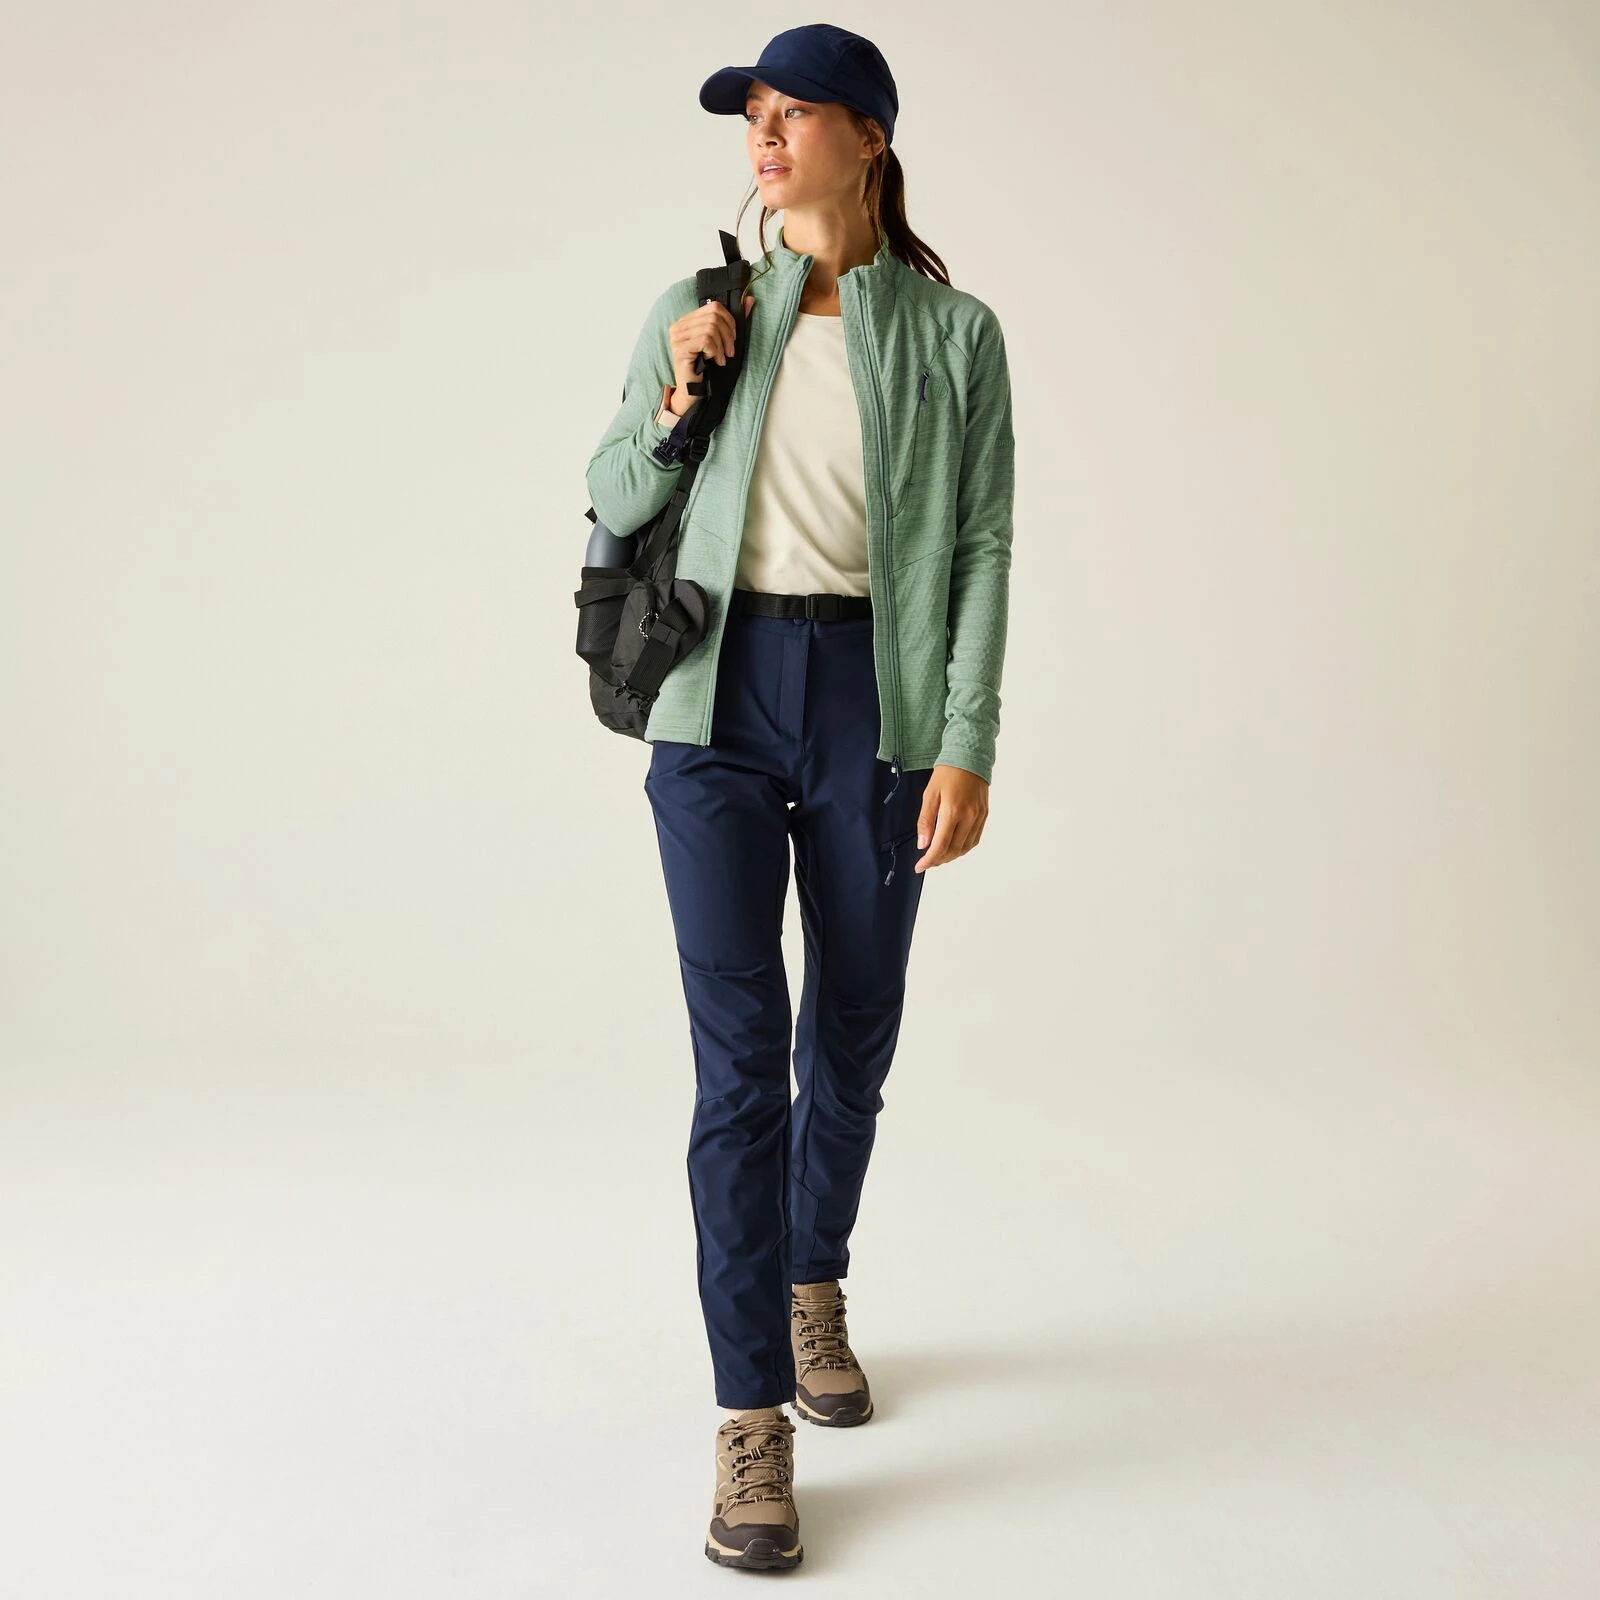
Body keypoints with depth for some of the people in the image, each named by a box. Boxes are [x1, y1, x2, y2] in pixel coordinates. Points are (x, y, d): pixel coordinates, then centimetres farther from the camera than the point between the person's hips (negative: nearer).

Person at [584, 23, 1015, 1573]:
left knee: (852, 1033, 12)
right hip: (722, 697, 0)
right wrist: (674, 397, -5)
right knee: (739, 1051, -7)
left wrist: (967, 746, -9)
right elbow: (612, 500, 13)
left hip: (876, 700, 0)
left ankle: (815, 1287, 40)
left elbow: (983, 548, -1)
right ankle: (752, 1416, 0)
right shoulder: (698, 314, 7)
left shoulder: (953, 332, 2)